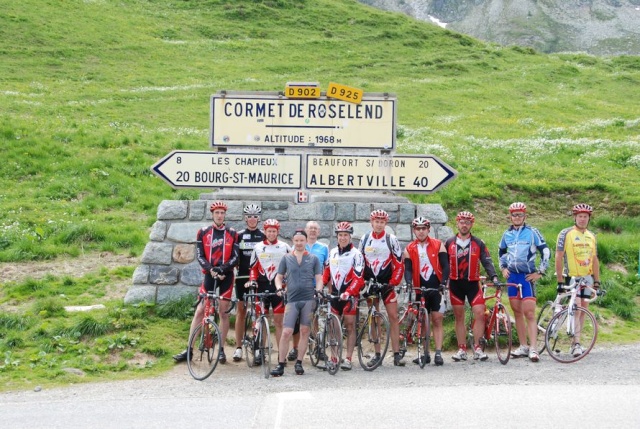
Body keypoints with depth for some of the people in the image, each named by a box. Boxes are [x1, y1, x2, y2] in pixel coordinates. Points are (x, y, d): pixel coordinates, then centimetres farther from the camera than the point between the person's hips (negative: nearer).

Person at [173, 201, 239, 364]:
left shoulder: (232, 233, 3)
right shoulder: (203, 232, 3)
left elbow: (235, 256, -1)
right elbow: (199, 256, -1)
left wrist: (223, 268, -18)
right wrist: (211, 269, -18)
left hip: (226, 276, 0)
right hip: (210, 275, 0)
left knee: (224, 313, 3)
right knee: (199, 311, -2)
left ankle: (221, 349, 12)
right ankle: (189, 350, 1)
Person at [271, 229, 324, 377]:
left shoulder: (313, 259, 10)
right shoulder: (286, 258, 12)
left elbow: (319, 278, 9)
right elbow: (279, 277, 14)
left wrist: (318, 290, -10)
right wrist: (279, 288, -6)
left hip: (308, 299, 0)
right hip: (292, 300, 0)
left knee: (304, 331, 2)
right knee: (286, 332, -8)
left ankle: (299, 363, 12)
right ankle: (280, 364, -4)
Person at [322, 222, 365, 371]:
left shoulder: (356, 254, -8)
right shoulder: (332, 252, 11)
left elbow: (358, 278, -16)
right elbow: (326, 273, 14)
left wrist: (347, 292, -28)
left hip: (350, 295, -5)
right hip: (334, 294, 6)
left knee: (350, 326, -4)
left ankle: (348, 359, -3)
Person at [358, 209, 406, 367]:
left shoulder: (391, 240, -4)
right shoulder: (364, 239, 4)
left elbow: (399, 264, -4)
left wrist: (393, 282, -13)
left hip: (386, 283, -2)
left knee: (393, 317, -6)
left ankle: (397, 354, -4)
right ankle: (377, 354, 10)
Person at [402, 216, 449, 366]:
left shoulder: (438, 245, 1)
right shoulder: (409, 249, 5)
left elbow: (445, 265, -3)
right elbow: (407, 269, -2)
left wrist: (443, 282, -17)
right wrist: (409, 283, -21)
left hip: (437, 287, -2)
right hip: (420, 289, 2)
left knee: (437, 320, -4)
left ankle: (438, 353, -4)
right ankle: (425, 354, 12)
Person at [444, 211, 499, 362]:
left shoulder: (478, 243, 3)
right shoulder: (449, 243, 5)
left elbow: (487, 261, -1)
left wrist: (494, 276, -15)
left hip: (472, 283, -1)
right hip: (455, 284, 1)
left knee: (480, 314, -11)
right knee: (459, 317, 5)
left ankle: (477, 348, 0)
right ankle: (462, 350, 10)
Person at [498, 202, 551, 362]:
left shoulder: (532, 232, -3)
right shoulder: (507, 234, 10)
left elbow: (545, 251, -4)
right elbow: (501, 251, 27)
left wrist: (540, 272, -6)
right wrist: (503, 268, 14)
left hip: (527, 276, -5)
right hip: (512, 276, 5)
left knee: (529, 313, -10)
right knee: (517, 312, 8)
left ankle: (533, 349, -13)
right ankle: (523, 346, 14)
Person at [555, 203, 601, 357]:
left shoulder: (591, 236, 10)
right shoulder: (566, 234, -7)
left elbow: (594, 259, 15)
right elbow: (558, 257, -8)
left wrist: (597, 281, 11)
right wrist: (560, 281, -12)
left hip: (587, 278, 5)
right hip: (572, 277, -5)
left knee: (583, 310, 6)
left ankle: (575, 343, 14)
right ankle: (577, 344, -15)